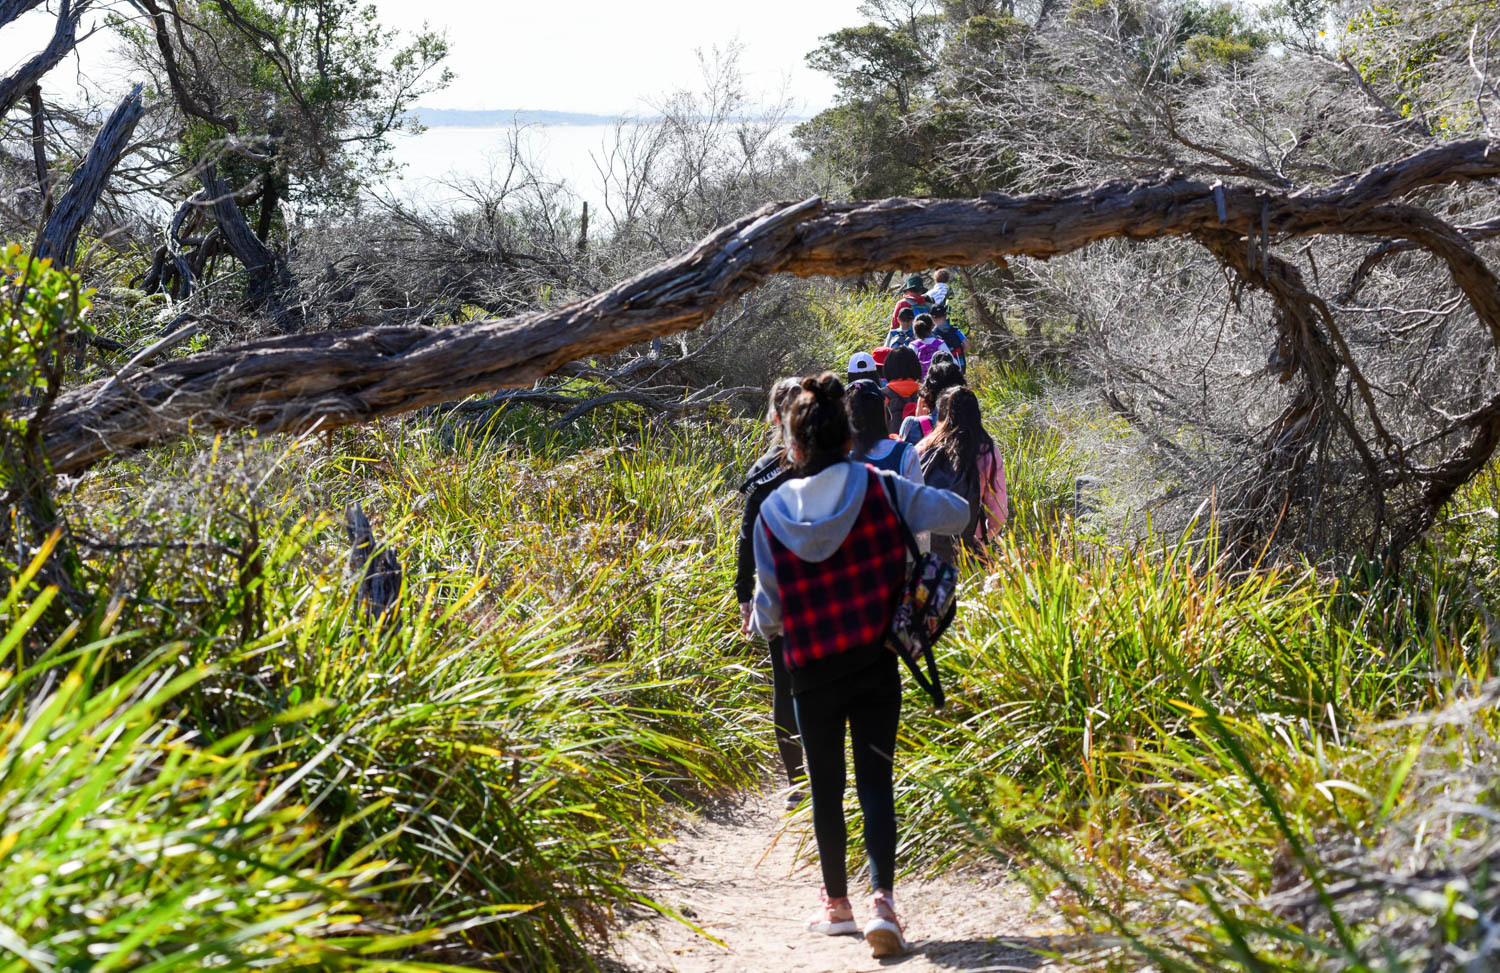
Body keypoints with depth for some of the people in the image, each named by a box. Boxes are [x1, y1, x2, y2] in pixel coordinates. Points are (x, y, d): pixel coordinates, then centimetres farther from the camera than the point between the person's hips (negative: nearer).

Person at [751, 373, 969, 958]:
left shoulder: (774, 511, -5)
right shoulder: (879, 489, -6)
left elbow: (768, 604, 1)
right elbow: (957, 514, 3)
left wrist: (764, 627, 24)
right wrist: (909, 524, 21)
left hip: (811, 669, 0)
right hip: (875, 663, 0)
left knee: (825, 785, 14)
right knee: (875, 779, 0)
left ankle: (837, 904, 24)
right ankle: (883, 900, -17)